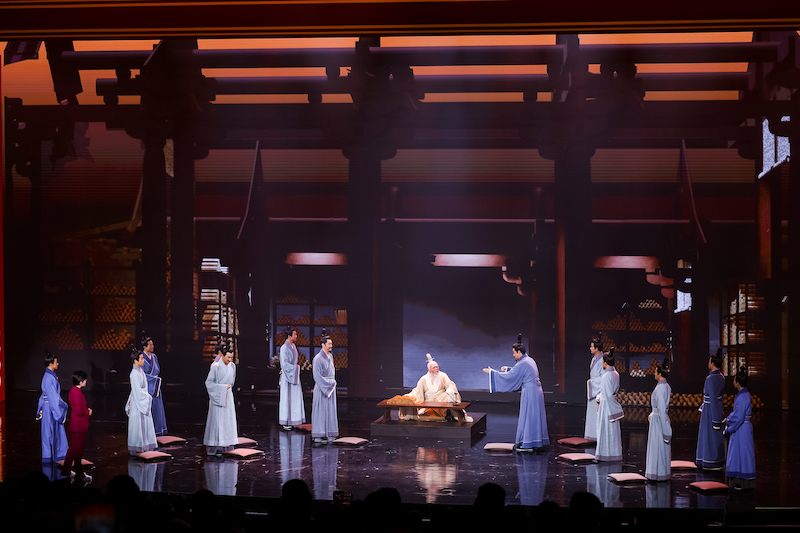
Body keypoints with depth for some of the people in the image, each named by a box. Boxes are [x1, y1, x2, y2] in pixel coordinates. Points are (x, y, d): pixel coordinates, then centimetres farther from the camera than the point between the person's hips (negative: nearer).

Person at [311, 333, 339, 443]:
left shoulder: (330, 356, 10)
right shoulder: (318, 358, -15)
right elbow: (317, 376, -17)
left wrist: (333, 383, 11)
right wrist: (328, 384, -14)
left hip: (330, 387, 8)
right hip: (321, 388, -8)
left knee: (330, 411, 8)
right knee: (321, 411, -4)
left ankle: (329, 433, 14)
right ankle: (318, 435, 1)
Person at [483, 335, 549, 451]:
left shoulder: (522, 364, -18)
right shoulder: (529, 360, 11)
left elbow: (509, 376, -15)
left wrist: (491, 372, -9)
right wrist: (508, 369, 18)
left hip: (529, 393, -9)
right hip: (536, 391, 9)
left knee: (527, 417, -3)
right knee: (534, 417, 14)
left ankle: (527, 444, -1)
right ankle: (536, 441, 19)